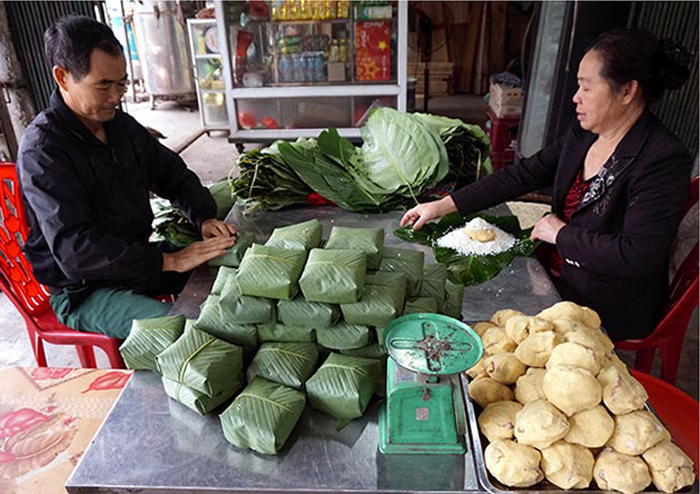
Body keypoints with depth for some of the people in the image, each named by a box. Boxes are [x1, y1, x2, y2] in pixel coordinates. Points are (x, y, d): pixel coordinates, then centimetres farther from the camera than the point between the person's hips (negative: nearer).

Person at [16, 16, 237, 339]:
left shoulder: (121, 125, 4)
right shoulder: (41, 150, -19)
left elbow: (173, 173, 14)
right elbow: (74, 251, -28)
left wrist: (204, 217, -7)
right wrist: (171, 261, -33)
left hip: (138, 258, 8)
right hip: (84, 290, -7)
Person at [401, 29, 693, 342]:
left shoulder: (664, 162, -22)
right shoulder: (583, 133, 1)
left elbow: (637, 255, -27)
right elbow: (523, 175, 2)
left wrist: (561, 234, -15)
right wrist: (444, 206, -1)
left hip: (609, 311, -7)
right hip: (559, 278, 7)